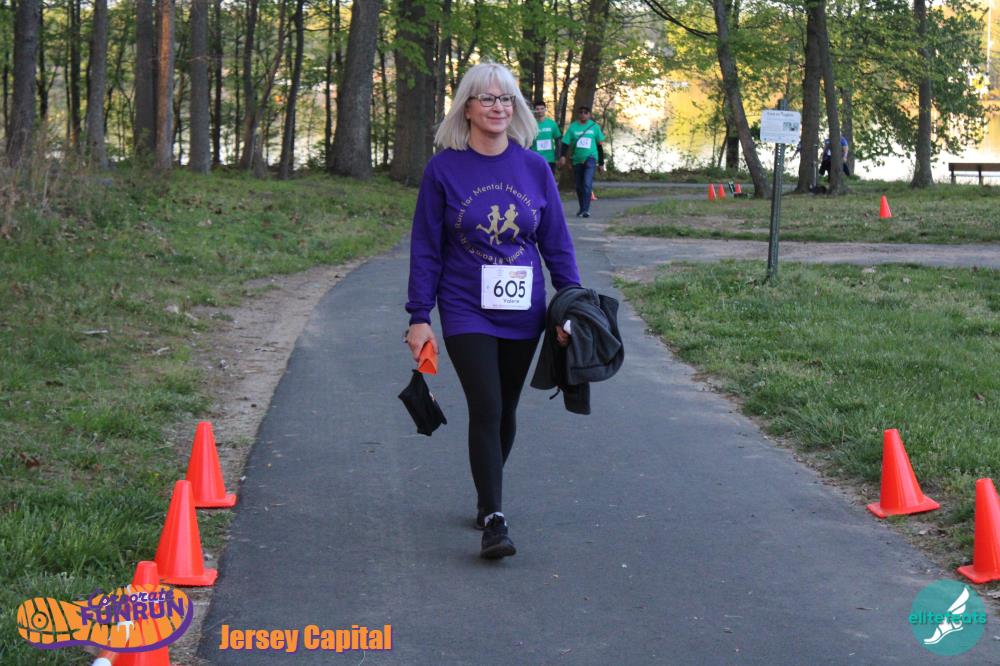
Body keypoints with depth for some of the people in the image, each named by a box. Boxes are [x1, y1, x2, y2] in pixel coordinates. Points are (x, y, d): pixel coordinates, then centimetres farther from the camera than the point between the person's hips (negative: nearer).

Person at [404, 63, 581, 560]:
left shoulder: (534, 167, 2)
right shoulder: (444, 169, -4)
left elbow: (557, 243, 8)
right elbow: (425, 248, -1)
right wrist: (419, 317, -5)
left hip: (522, 314, 3)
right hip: (467, 311, -3)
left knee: (505, 411, 14)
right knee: (486, 409, -13)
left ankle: (487, 495, 34)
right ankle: (494, 519, -10)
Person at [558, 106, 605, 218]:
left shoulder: (594, 126, 3)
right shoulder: (573, 127, 2)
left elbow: (600, 145, 10)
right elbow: (566, 142, -1)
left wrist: (601, 163, 11)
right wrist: (563, 156, -19)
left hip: (590, 158, -2)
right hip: (577, 159, 2)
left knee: (587, 184, -18)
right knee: (579, 186, 10)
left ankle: (586, 209, -19)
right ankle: (582, 208, 26)